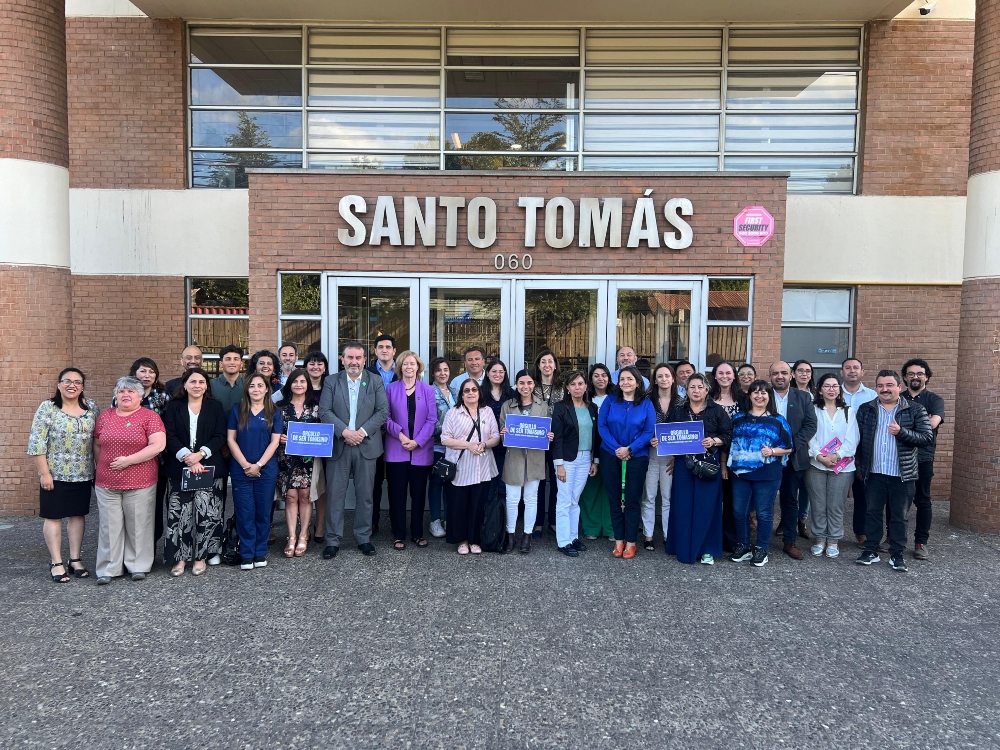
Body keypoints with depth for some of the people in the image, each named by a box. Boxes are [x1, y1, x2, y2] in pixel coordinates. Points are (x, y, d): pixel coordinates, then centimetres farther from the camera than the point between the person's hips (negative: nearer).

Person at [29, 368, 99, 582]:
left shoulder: (91, 407, 3)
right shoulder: (47, 407, -8)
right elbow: (36, 442, -10)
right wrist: (44, 472, -14)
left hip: (83, 474, 4)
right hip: (56, 474, -3)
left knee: (78, 515, 11)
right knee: (54, 516, 4)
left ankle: (75, 559, 21)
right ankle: (56, 563, 13)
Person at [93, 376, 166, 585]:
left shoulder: (150, 417, -4)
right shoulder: (105, 416, 10)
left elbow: (158, 445, -13)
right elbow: (97, 445, 17)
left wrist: (128, 460, -15)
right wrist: (102, 466, 5)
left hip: (140, 483, -3)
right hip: (107, 483, 3)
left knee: (138, 525, 5)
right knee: (110, 526, 7)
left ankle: (138, 566, 17)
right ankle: (108, 569, 16)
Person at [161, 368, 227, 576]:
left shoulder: (215, 407, 8)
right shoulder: (174, 407, 8)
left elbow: (220, 436, 0)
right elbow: (170, 436, -2)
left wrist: (200, 454, -14)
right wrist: (187, 457, -16)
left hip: (208, 467, 0)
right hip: (179, 468, 0)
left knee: (205, 511, -2)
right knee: (180, 512, -2)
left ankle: (201, 556, 8)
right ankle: (180, 557, 8)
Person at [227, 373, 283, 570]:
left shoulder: (274, 413, 4)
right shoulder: (237, 411, 5)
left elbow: (275, 441, 0)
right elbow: (230, 439, 1)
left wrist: (258, 465, -10)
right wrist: (245, 464, -9)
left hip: (266, 469, 0)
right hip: (241, 469, 0)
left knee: (263, 511, 5)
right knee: (244, 512, 1)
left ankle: (261, 553, 14)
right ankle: (246, 554, 10)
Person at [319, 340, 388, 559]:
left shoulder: (376, 382, 5)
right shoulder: (331, 381, 5)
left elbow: (382, 412, -2)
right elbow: (325, 411, -3)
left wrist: (362, 431, -14)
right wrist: (344, 431, -16)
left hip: (366, 446, 0)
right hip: (338, 445, 0)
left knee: (365, 495, 7)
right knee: (335, 494, 3)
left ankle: (363, 538, 19)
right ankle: (333, 540, 12)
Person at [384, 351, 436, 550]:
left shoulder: (427, 390, 5)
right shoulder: (391, 389, 4)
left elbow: (432, 419, -1)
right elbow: (386, 417, -1)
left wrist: (417, 441, -11)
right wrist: (400, 434, -15)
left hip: (421, 450, 1)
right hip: (396, 449, 0)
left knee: (418, 493, 8)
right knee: (397, 493, 3)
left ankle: (417, 533, 19)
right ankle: (398, 535, 12)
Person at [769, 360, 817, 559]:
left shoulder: (803, 397, 5)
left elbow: (810, 426, -2)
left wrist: (791, 445, -14)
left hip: (794, 458, 1)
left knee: (790, 500, 10)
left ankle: (790, 541, 20)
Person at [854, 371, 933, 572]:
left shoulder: (915, 410, -2)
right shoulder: (865, 409, 4)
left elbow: (927, 437, -7)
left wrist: (902, 432, -21)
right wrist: (859, 464, 0)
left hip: (903, 474, -2)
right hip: (874, 473, 2)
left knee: (899, 516, 8)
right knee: (873, 512, 10)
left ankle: (896, 555, 18)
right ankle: (871, 551, 20)